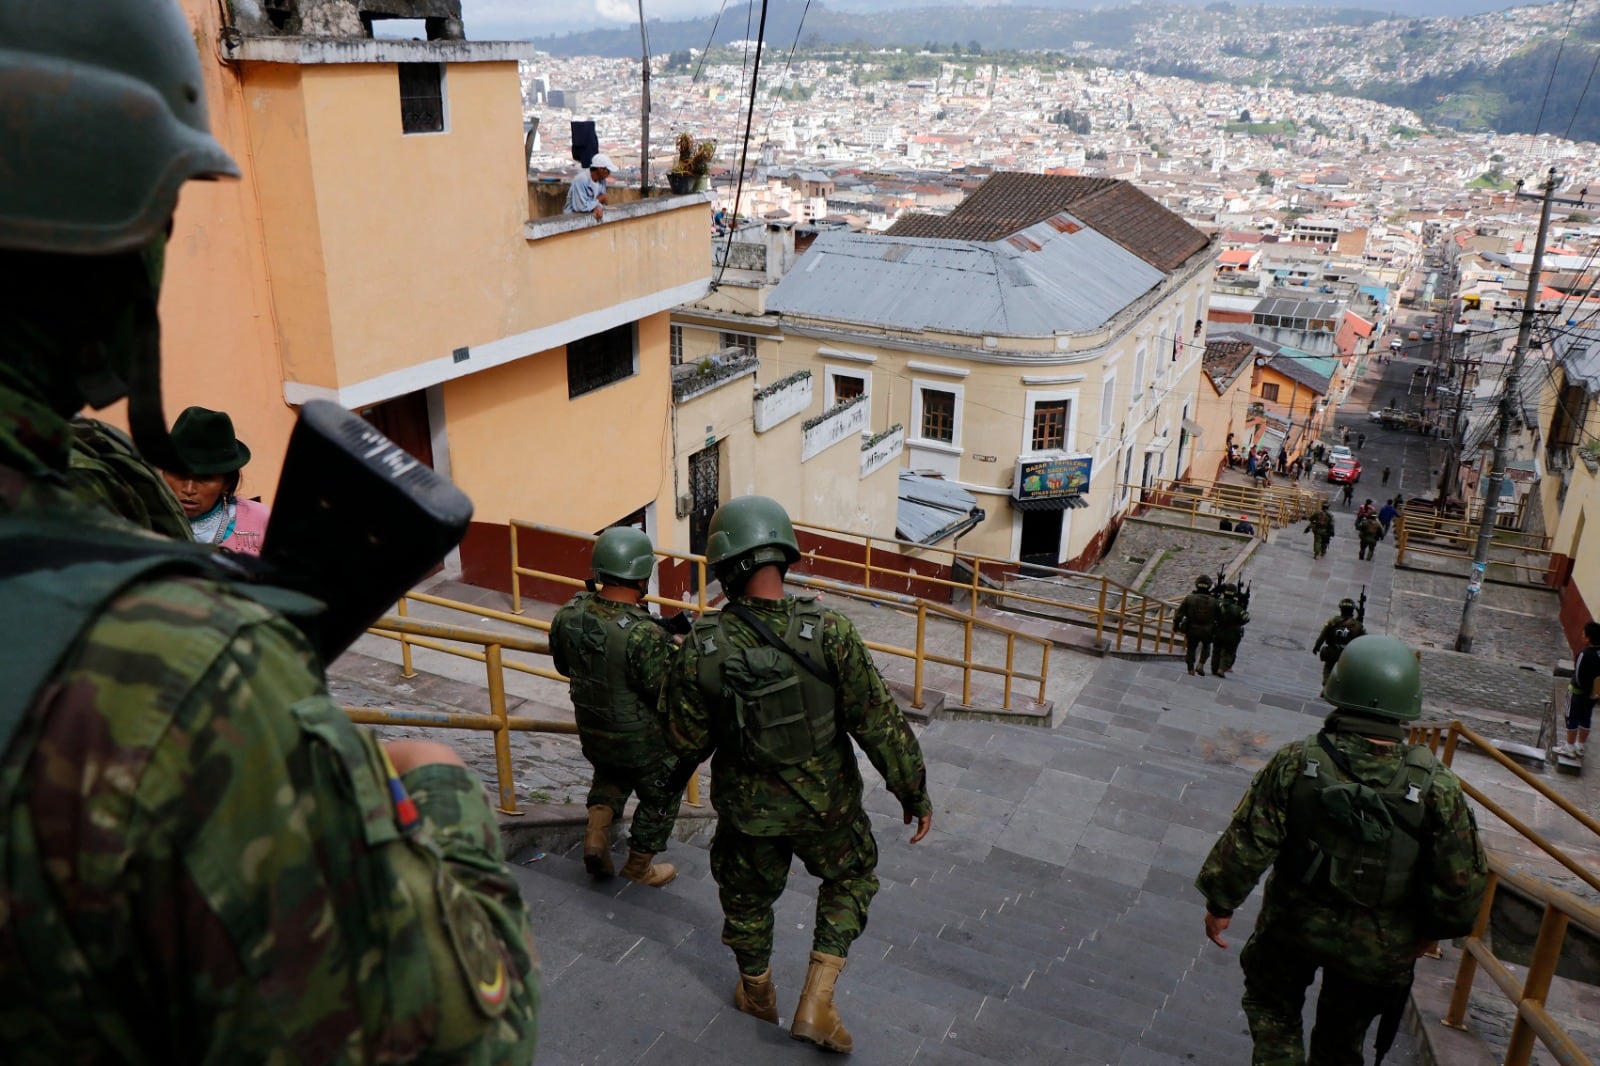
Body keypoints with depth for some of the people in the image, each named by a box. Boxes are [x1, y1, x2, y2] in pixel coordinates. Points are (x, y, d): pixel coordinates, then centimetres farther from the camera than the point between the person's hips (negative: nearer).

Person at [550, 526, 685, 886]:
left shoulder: (569, 615, -14)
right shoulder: (645, 636, -35)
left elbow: (563, 665, 2)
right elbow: (670, 694, -26)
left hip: (591, 731, 6)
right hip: (641, 741, -5)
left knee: (610, 775, 36)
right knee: (660, 796, 22)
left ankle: (597, 832, 20)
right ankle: (639, 866, 37)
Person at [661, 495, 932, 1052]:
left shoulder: (702, 649, -21)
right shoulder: (829, 631, -24)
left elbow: (687, 744, -9)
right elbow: (878, 722, -18)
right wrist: (914, 792, -5)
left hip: (748, 808, 1)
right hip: (825, 802, 0)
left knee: (747, 896, 26)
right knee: (851, 876, 27)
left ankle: (757, 994, 50)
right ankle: (816, 1004, 24)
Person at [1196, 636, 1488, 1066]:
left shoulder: (1296, 763, -21)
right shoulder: (1437, 786, -20)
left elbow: (1246, 843, -18)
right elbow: (1464, 878, -13)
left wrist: (1220, 904, -4)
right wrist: (1434, 929, 6)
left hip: (1294, 924, -1)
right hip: (1378, 948, 1)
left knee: (1272, 1005, 26)